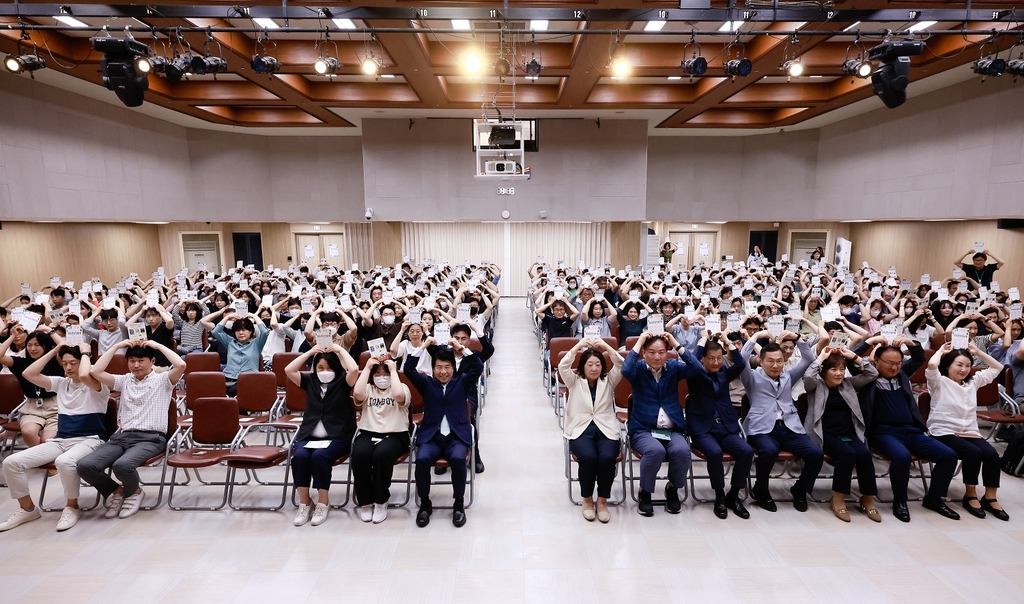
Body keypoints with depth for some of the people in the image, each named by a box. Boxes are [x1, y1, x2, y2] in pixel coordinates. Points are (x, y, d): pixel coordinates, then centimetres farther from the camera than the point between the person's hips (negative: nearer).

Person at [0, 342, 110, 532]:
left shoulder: (97, 386, -7)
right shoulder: (61, 383, 14)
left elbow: (84, 375, -32)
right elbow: (29, 374, 6)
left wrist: (85, 352, -15)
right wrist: (54, 351, 5)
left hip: (89, 440, -7)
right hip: (60, 440, 7)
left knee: (64, 461, -38)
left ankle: (72, 507, -13)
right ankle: (27, 509, 10)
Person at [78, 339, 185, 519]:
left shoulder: (163, 380, 6)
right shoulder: (124, 381, 20)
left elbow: (181, 365, -15)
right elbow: (95, 371, 7)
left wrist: (159, 346, -5)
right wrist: (116, 346, 8)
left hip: (151, 439, -5)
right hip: (121, 436, 5)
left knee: (122, 465, -34)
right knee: (85, 466, -21)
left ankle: (134, 492, 3)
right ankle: (116, 491, 10)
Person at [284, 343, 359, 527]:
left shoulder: (342, 382, 0)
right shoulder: (310, 381, 10)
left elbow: (354, 370, -20)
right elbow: (288, 370, -1)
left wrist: (340, 350, -7)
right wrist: (310, 352, 1)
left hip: (337, 438, -3)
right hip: (309, 436, 3)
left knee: (319, 455, -32)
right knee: (299, 456, -28)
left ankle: (323, 503, -15)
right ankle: (304, 503, -11)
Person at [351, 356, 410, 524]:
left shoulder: (402, 387, 6)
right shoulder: (368, 389, 13)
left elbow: (399, 396, -19)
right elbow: (357, 394, -12)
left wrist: (393, 369, -11)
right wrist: (367, 368, -6)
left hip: (395, 436, -2)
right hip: (367, 434, 2)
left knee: (382, 454, -34)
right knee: (359, 454, -30)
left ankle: (381, 502, -11)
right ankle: (364, 501, -7)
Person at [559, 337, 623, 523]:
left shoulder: (609, 381, 13)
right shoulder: (574, 381, 10)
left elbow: (621, 366, -4)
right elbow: (562, 367, -9)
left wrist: (606, 346, -11)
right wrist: (578, 346, -15)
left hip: (606, 429, 1)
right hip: (580, 429, -1)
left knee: (607, 457, -29)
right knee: (588, 457, -30)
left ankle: (603, 499, -6)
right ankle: (587, 499, -5)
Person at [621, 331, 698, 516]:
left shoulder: (673, 367, 7)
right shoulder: (638, 368, -1)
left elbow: (694, 367, -11)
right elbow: (626, 370, -25)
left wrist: (676, 344, -11)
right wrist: (638, 343, -18)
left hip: (673, 429, 3)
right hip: (643, 428, -2)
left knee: (682, 451, -29)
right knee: (655, 450, -34)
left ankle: (673, 489, 4)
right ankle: (645, 492, -5)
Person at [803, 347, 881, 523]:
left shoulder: (848, 383, 13)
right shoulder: (816, 385, -1)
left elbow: (873, 374, 9)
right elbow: (807, 377, -24)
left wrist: (853, 356, 1)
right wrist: (821, 357, -14)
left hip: (849, 434, 5)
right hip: (826, 434, -4)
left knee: (865, 453, -25)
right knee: (848, 453, -30)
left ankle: (868, 500, -9)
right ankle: (838, 499, -17)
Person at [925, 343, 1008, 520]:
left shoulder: (973, 382, 17)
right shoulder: (939, 382, -3)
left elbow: (997, 368, 25)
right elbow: (932, 365, -24)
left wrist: (978, 351, 19)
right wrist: (941, 351, -5)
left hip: (970, 432, 6)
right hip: (944, 433, -6)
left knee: (991, 454, -21)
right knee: (974, 453, -28)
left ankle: (990, 498, -8)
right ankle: (970, 496, -11)